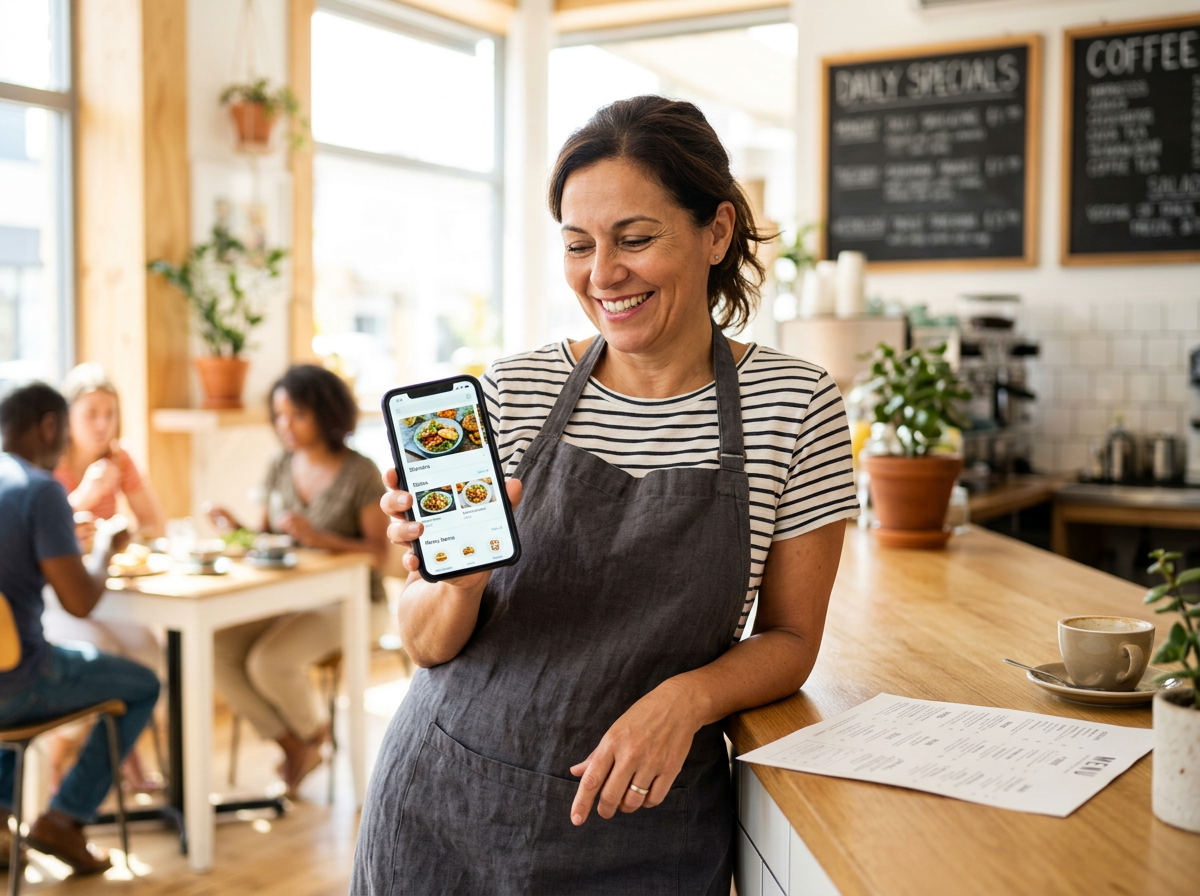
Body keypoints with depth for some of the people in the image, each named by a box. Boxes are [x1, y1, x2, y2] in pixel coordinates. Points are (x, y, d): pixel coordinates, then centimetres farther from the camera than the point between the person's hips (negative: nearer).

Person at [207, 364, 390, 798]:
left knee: (268, 662, -28)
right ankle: (293, 746, 1)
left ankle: (312, 732, 8)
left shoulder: (360, 474, -10)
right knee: (217, 650, -18)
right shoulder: (281, 467, 8)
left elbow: (380, 551, -13)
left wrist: (321, 538, -26)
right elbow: (268, 536, 13)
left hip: (346, 600, -6)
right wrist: (237, 530, -8)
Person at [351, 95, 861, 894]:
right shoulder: (512, 393, -6)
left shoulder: (797, 406, -7)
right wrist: (459, 581, -24)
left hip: (642, 823, -1)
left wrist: (689, 697, -17)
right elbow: (429, 646, -3)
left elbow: (790, 638, 1)